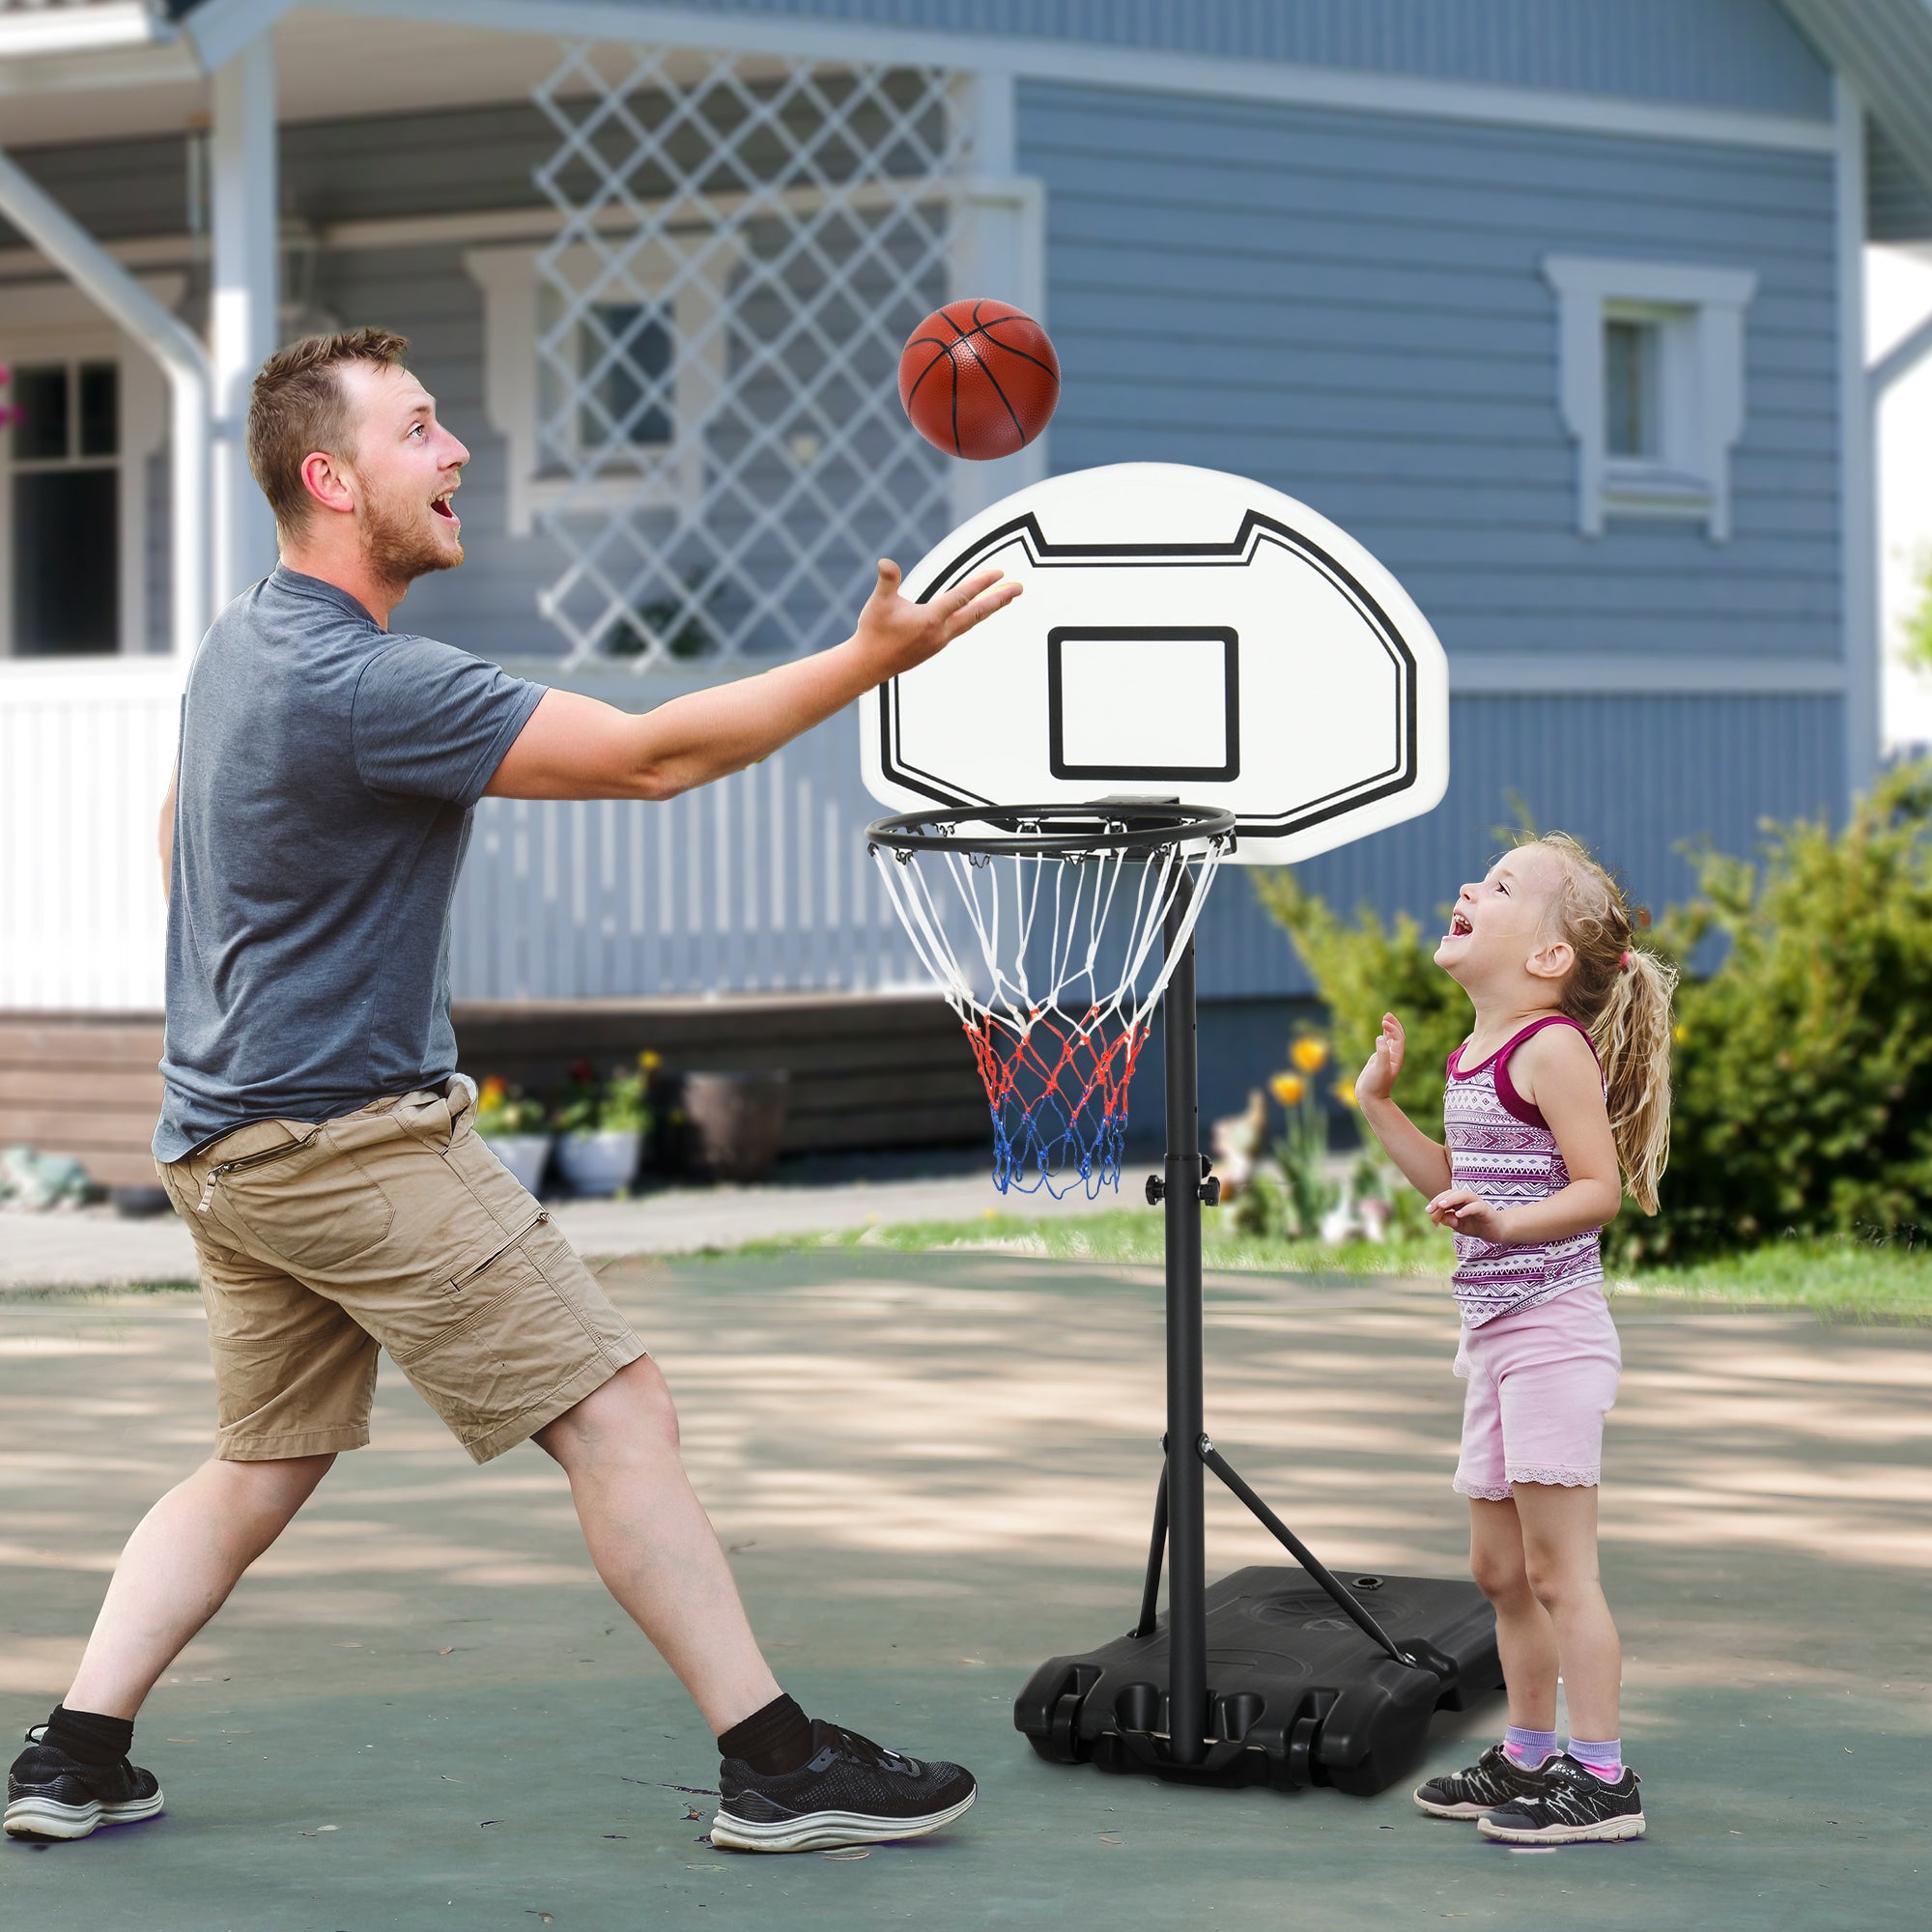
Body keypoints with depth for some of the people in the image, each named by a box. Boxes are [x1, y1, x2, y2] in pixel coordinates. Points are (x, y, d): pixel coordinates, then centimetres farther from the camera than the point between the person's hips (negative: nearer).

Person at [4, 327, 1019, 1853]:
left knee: (266, 1462, 18)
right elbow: (650, 755, -21)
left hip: (224, 1137, 10)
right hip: (354, 1138, -10)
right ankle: (777, 1767, -4)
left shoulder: (238, 644, 11)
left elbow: (177, 830, 28)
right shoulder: (366, 685, -21)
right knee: (619, 1418, -7)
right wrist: (870, 659, -18)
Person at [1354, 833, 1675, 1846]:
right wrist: (1381, 1107, 16)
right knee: (1500, 1567, 16)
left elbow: (1598, 1187, -19)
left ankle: (1603, 1778, 0)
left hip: (1551, 1329, -10)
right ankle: (1529, 1757, 28)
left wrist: (1503, 1222, -33)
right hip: (1493, 1333, 10)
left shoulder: (1553, 1047, -14)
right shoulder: (1473, 1055, 14)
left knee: (1556, 1568, -6)